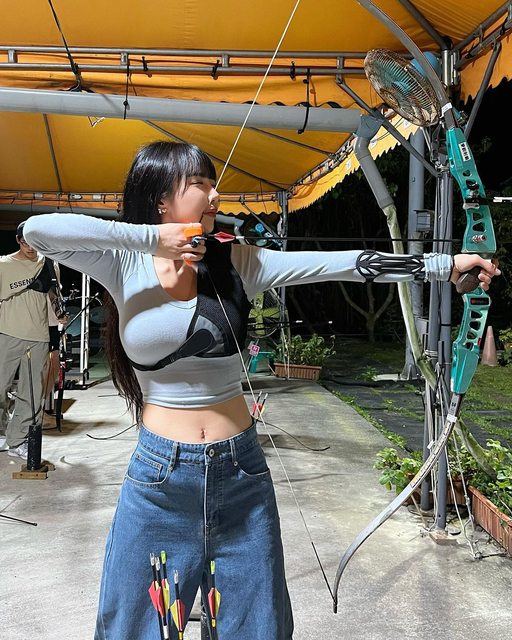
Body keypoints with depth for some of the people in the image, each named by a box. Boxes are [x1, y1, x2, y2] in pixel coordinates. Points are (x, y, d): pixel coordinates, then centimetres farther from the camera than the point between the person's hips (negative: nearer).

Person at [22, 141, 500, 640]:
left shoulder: (233, 262, -2)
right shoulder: (123, 266, -5)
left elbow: (338, 264, -6)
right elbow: (37, 230, -20)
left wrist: (445, 264, -7)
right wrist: (149, 237, -20)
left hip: (240, 474, 2)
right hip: (158, 479, -1)